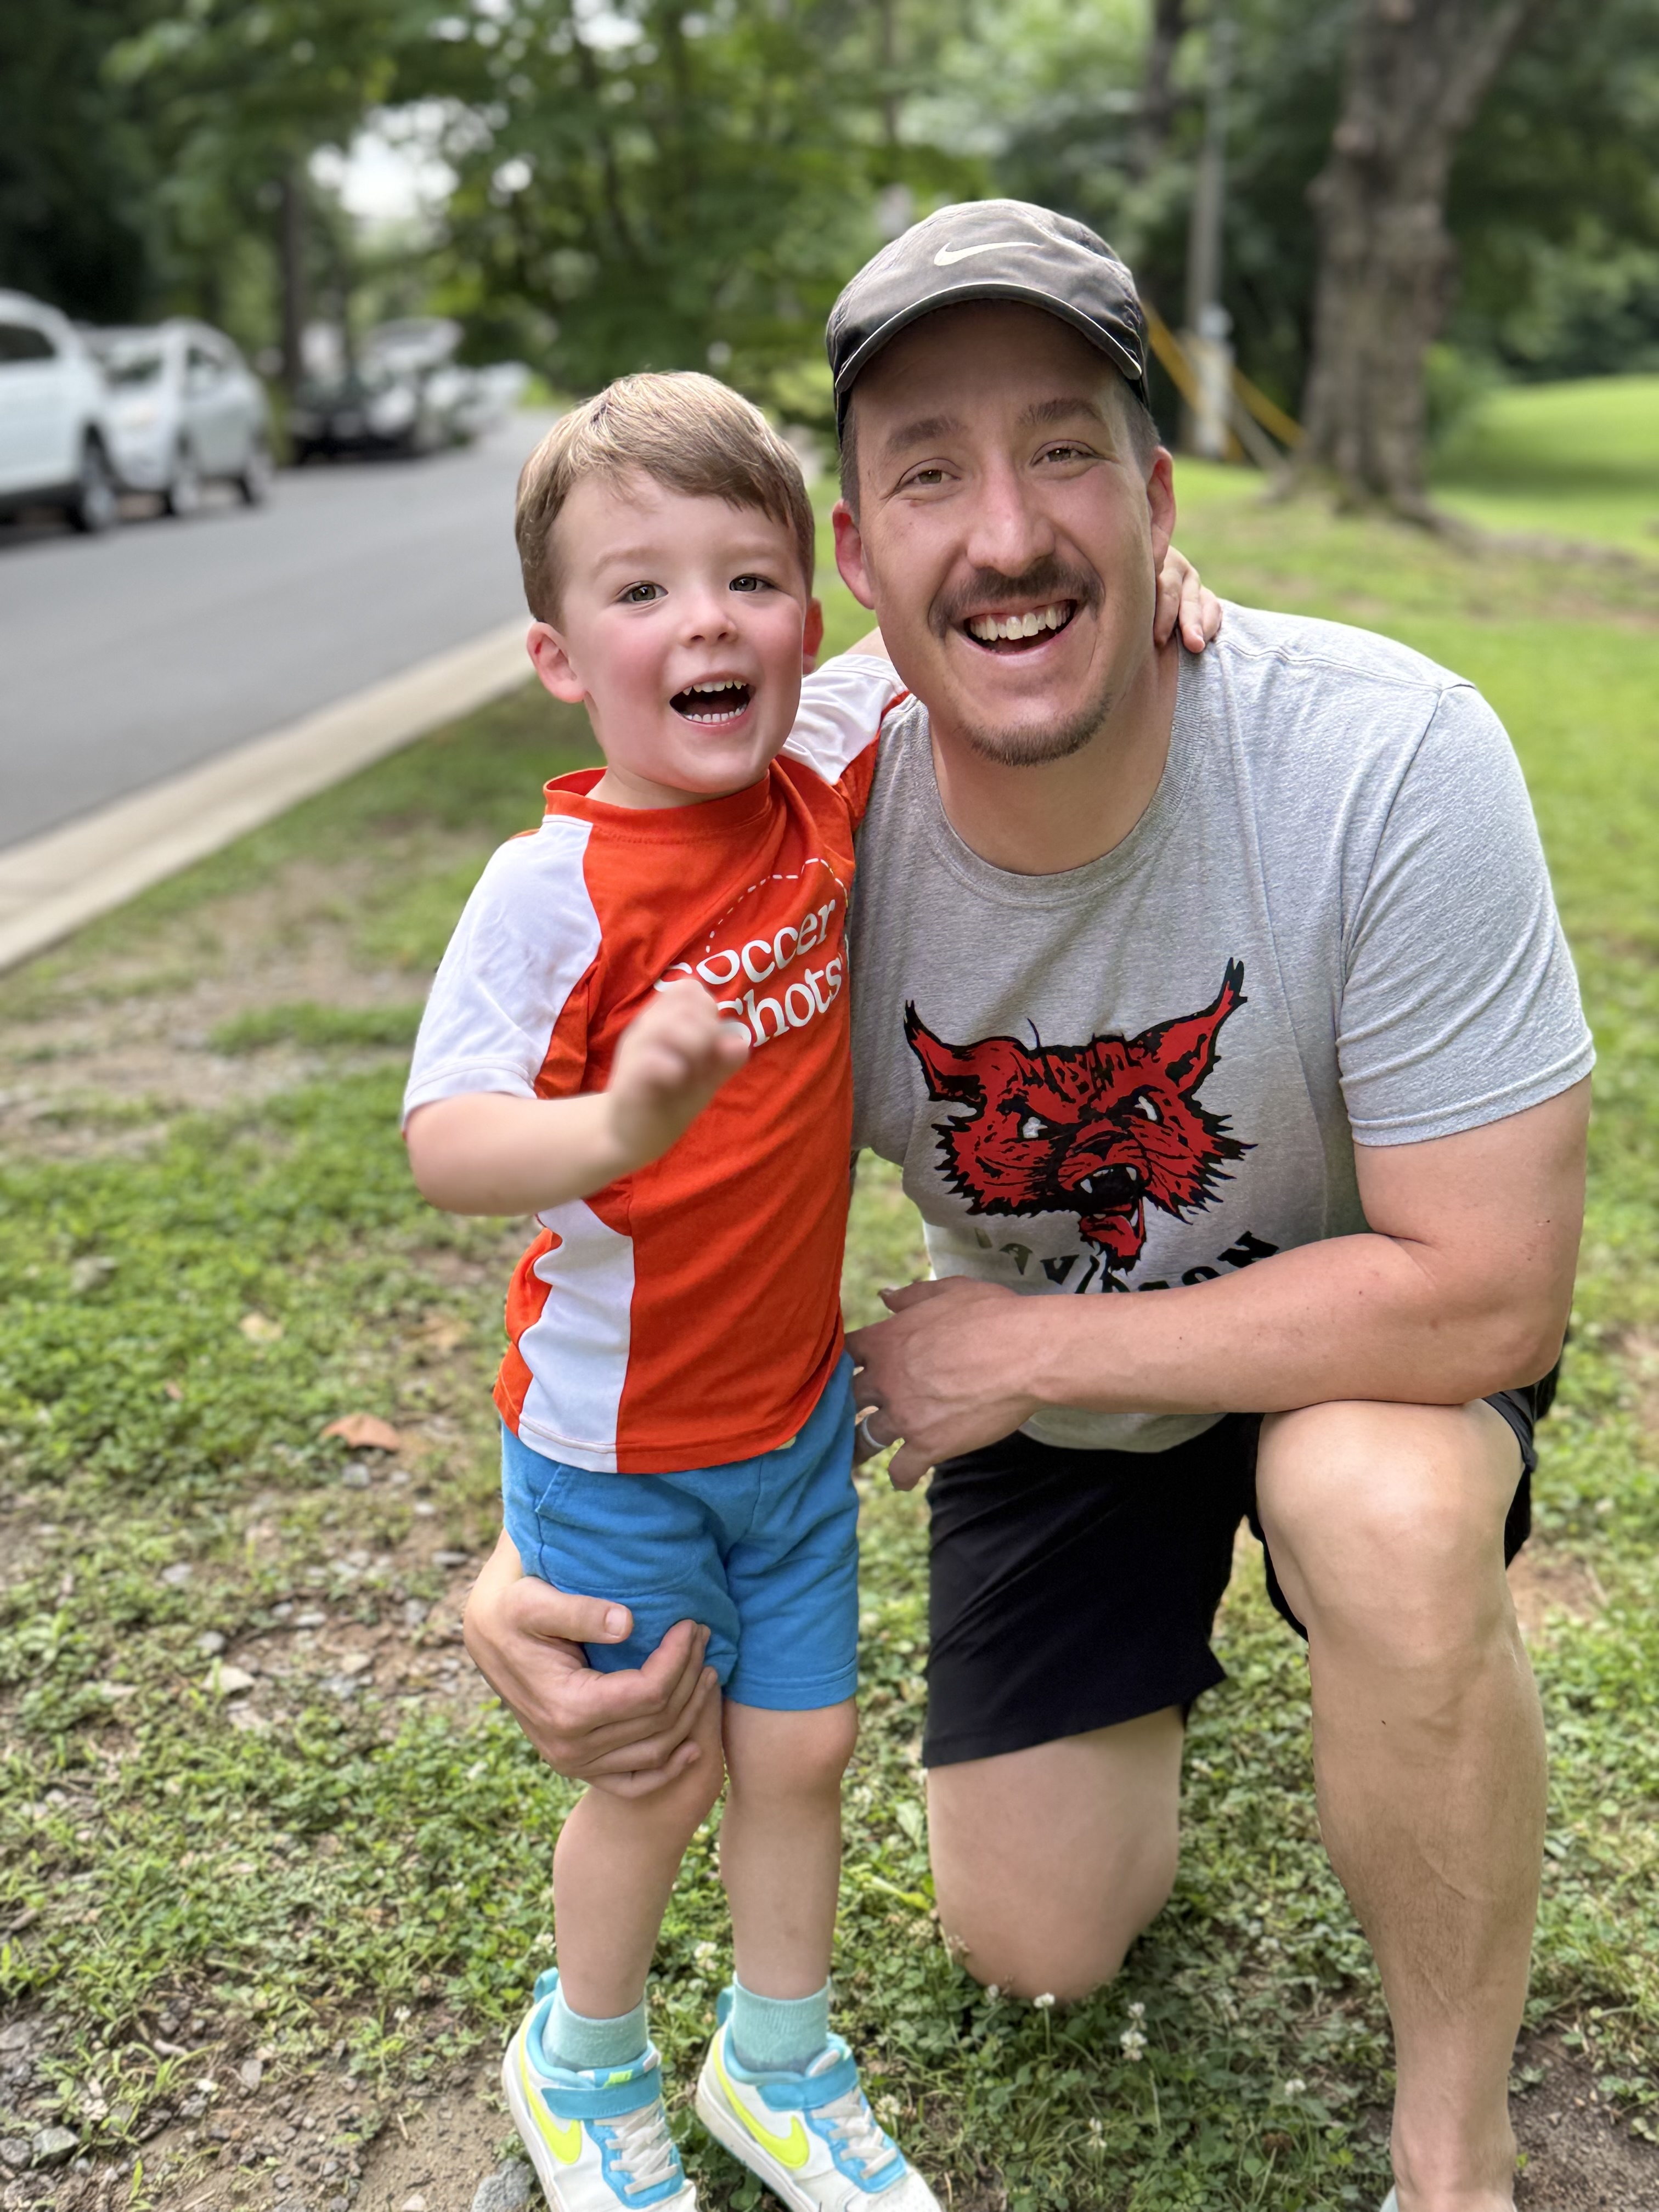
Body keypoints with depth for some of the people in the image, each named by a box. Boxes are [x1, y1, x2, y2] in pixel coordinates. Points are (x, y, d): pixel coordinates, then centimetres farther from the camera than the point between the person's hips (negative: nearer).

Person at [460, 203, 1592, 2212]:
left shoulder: (1390, 764, -34)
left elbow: (1488, 1292, -31)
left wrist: (1023, 1344, -28)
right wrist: (545, 1558, -29)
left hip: (1360, 1333, -3)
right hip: (1039, 1385, 3)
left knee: (1389, 1520, -39)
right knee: (1034, 1948, 8)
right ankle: (1141, 1673, 43)